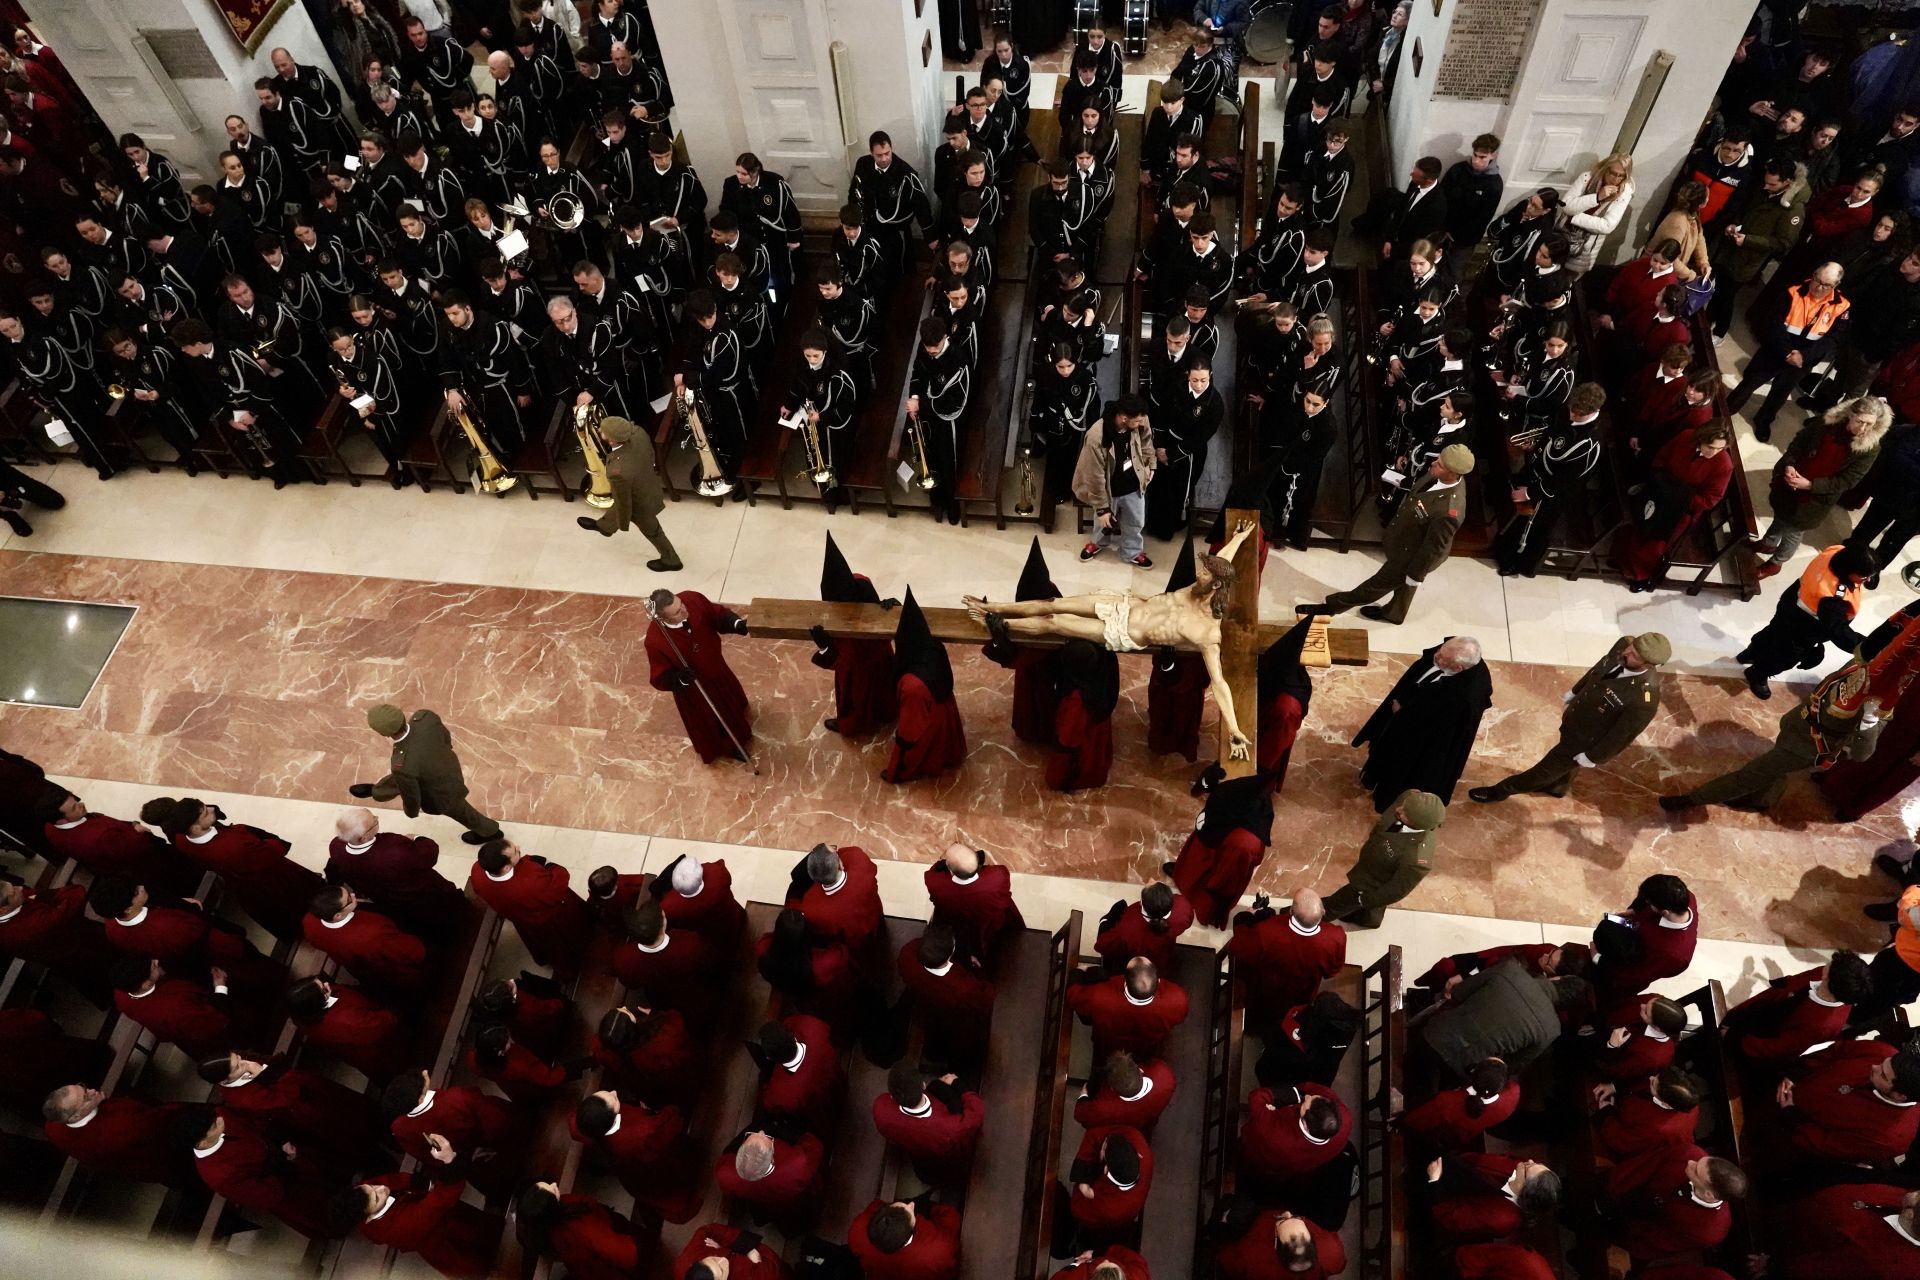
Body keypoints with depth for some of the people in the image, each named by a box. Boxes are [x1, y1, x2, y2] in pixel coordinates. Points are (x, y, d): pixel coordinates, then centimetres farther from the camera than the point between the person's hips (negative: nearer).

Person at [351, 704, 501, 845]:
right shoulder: (425, 716, -34)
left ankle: (489, 831, 58)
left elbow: (412, 796, -24)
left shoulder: (403, 766, -46)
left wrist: (412, 811, 1)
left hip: (442, 794, -5)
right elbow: (445, 737, -9)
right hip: (448, 766, 5)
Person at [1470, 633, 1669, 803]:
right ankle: (1556, 786, 65)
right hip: (1574, 717, 6)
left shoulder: (1644, 700, -41)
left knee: (1548, 767, 18)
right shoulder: (1625, 644, -23)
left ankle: (1500, 790, 41)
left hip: (1586, 741, -6)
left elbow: (1621, 737, -25)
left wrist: (1591, 758, -11)